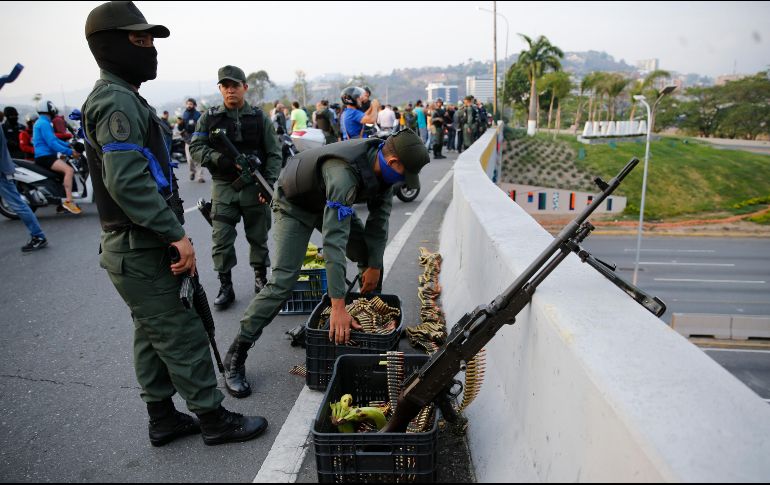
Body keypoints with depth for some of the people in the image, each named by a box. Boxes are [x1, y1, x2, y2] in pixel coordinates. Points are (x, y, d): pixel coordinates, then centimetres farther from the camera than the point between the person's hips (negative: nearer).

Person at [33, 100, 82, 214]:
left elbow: (54, 139, 24)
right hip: (45, 157, -11)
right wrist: (70, 152, -21)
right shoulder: (44, 123, -12)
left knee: (68, 168, 23)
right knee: (69, 170, -29)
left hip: (45, 156, 11)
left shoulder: (40, 122, 23)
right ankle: (68, 201, -37)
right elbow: (52, 143, -21)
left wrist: (69, 146, 13)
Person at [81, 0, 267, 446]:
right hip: (143, 254, -10)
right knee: (183, 337, 0)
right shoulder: (117, 102, -16)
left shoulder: (120, 99, 17)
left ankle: (163, 419, 31)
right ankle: (215, 419, 15)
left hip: (139, 248, 10)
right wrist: (177, 234, -24)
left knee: (154, 337, 17)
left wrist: (171, 232, 17)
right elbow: (127, 183, -28)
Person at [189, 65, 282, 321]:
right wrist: (219, 158, -18)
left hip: (254, 188, 0)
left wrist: (268, 182, -12)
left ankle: (261, 279, 27)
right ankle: (225, 286, 13)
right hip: (223, 187, 1)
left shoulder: (259, 117, 3)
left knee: (258, 237, 9)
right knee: (221, 239, 0)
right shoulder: (209, 118, 5)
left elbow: (274, 153, 0)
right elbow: (195, 147, 1)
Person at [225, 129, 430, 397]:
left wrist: (374, 265, -7)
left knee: (373, 258, 3)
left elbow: (379, 217, -6)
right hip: (295, 205, -7)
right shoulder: (344, 173, -43)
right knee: (282, 281, -17)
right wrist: (338, 306, -48)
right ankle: (236, 357, -7)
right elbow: (334, 240, -47)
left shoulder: (382, 164, -17)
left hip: (331, 202, 8)